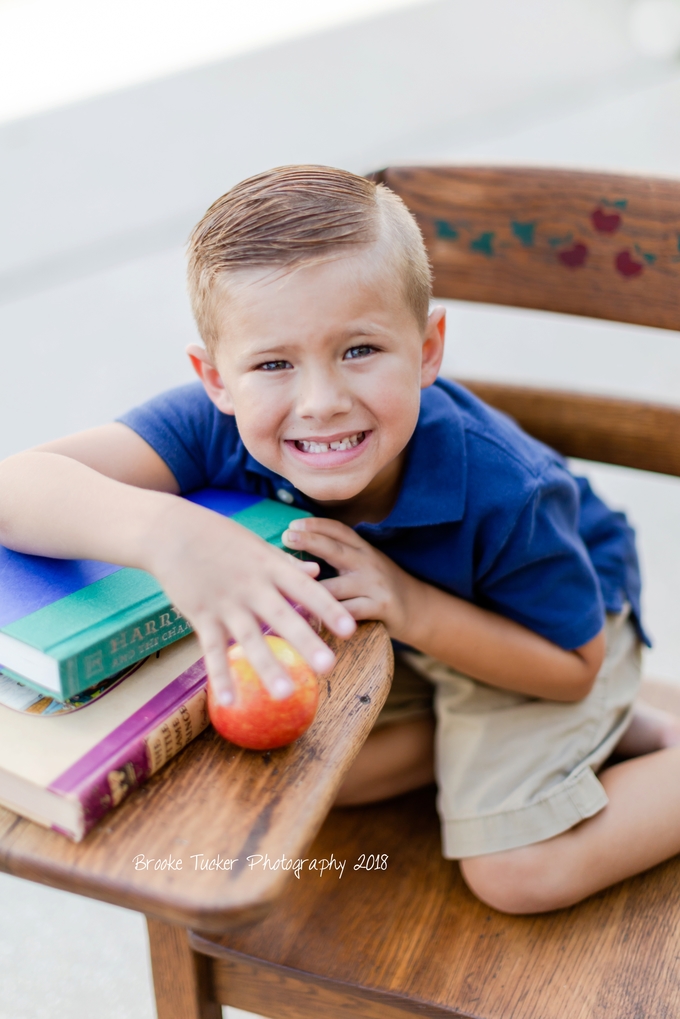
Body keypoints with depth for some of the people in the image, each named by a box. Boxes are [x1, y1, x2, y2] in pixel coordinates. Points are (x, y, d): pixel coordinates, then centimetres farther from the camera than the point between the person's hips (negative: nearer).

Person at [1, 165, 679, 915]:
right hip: (390, 628, 5)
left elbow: (573, 667, -22)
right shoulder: (217, 425, -33)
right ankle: (468, 734, 8)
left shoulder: (504, 493, -38)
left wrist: (413, 609, -38)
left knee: (520, 875, -14)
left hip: (544, 619, -4)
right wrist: (163, 530, -65)